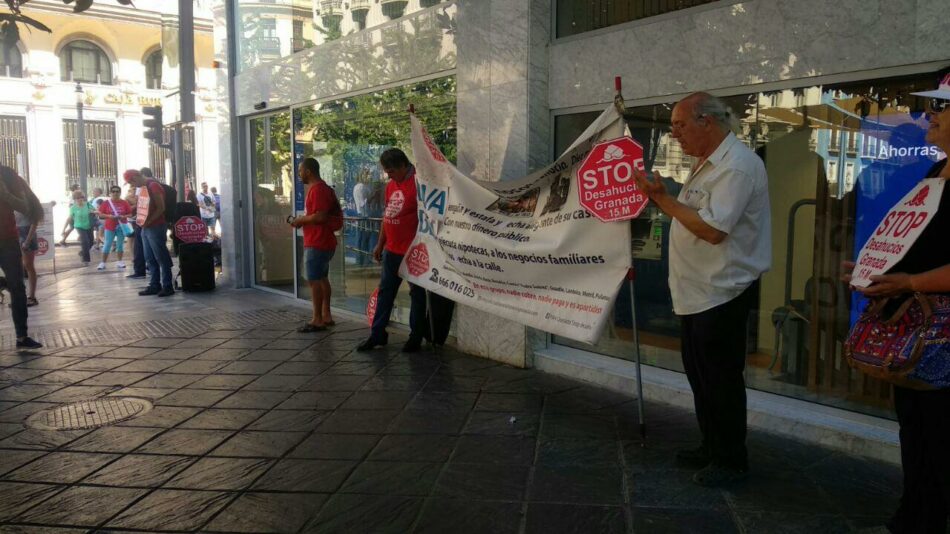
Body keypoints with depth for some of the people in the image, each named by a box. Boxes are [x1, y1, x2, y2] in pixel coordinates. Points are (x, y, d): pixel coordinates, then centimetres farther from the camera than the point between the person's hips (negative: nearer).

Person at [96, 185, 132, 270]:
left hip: (121, 227, 1)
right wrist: (109, 216, -16)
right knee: (107, 245, -1)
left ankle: (119, 262, 14)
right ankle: (103, 263, 4)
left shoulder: (124, 203, 1)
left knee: (120, 244, 6)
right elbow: (100, 215, 1)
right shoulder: (106, 203, 0)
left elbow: (130, 214, 2)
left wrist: (123, 216, -16)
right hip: (109, 227, -1)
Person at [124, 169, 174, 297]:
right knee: (150, 259, 11)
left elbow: (161, 208, -18)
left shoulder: (153, 186, -14)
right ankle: (154, 285, 16)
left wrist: (148, 222, -16)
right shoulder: (143, 187, 13)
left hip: (156, 227, -9)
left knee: (162, 258, -5)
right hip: (146, 228, 9)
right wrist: (139, 218, 9)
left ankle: (167, 286, -1)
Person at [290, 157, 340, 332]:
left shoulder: (318, 189, -16)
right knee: (322, 278, 14)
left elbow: (321, 216, -25)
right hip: (322, 242, 11)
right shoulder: (320, 188, 17)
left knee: (314, 280, -7)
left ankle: (317, 320, -3)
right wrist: (302, 220, 11)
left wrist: (300, 220, -12)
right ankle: (326, 316, 19)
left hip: (317, 243, -11)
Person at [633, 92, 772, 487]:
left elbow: (713, 229, -25)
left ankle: (731, 460, 16)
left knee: (722, 380, 1)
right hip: (696, 293, 10)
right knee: (700, 376, 18)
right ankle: (712, 447, 32)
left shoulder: (737, 166, -17)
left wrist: (662, 198, -19)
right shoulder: (707, 163, 15)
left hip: (721, 295, -10)